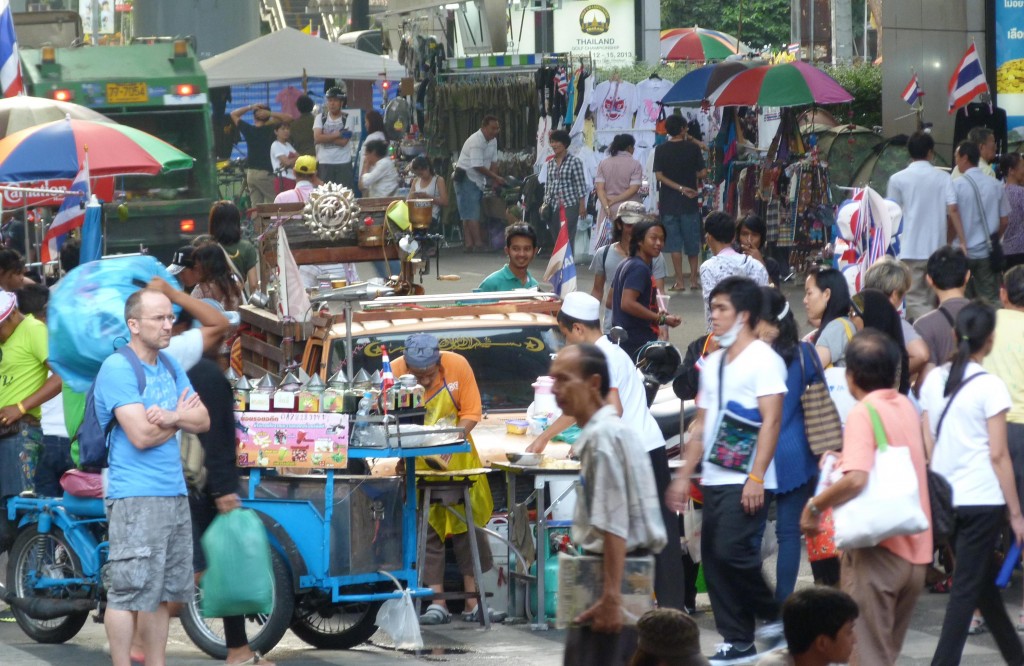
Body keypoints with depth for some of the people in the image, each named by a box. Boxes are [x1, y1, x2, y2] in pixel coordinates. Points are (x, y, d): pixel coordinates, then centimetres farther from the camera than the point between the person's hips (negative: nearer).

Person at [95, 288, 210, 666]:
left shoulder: (171, 367, 15)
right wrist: (181, 417, 0)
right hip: (135, 497, -8)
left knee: (162, 593, 10)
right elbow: (142, 435, -18)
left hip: (174, 493, 8)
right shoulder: (118, 369, -10)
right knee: (129, 592, -8)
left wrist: (171, 417, -13)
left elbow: (203, 421, 8)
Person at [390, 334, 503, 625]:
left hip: (457, 456, 2)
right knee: (426, 530, -4)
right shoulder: (395, 371, -17)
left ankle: (473, 604, 6)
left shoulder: (457, 366, -13)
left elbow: (472, 412, -7)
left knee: (469, 525, 1)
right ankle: (437, 604, -2)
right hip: (416, 462, -2)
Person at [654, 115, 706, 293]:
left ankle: (679, 281, -1)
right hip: (690, 203, 0)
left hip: (668, 202, 0)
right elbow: (702, 173, -4)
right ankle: (693, 279, 11)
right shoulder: (693, 148, -5)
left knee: (674, 243, 2)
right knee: (692, 241, 11)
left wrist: (680, 188, -9)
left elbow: (659, 175, -8)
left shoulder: (661, 150, -2)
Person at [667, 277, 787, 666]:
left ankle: (773, 616, 3)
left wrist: (756, 478, -21)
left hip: (745, 481, -8)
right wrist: (684, 476, 16)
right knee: (714, 560, 5)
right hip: (714, 479, 8)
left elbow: (771, 420, -15)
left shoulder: (763, 360, -7)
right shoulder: (713, 363, 18)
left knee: (733, 552, -16)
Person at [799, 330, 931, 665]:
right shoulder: (907, 407, 9)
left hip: (877, 551, -7)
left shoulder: (862, 413, -13)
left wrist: (815, 505, -14)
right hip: (915, 551, 7)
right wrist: (847, 458, 28)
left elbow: (856, 479, -27)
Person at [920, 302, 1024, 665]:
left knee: (984, 580, 19)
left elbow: (927, 443, 9)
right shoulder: (989, 386, -11)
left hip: (944, 497, 6)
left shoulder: (934, 380, 5)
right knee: (967, 587, -3)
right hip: (982, 499, -6)